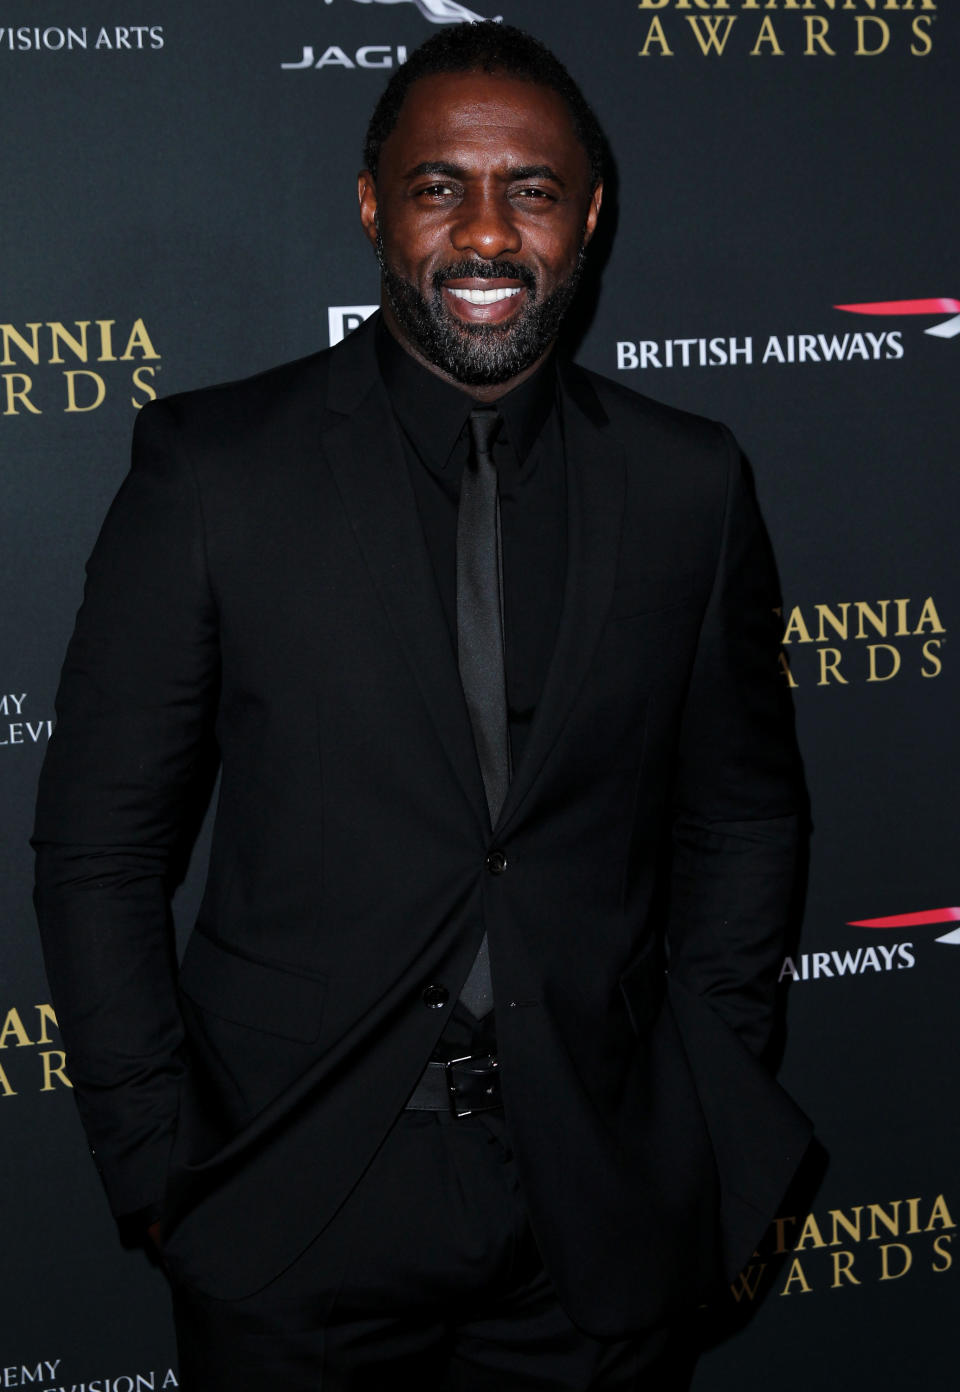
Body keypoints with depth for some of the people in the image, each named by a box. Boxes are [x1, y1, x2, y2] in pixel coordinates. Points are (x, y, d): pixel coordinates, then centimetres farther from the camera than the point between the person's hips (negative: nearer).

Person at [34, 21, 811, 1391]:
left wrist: (706, 1120, 4)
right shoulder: (213, 466, -7)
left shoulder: (688, 484, 0)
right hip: (292, 1225, -1)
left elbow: (744, 811, 9)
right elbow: (99, 844, -4)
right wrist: (162, 1173, -6)